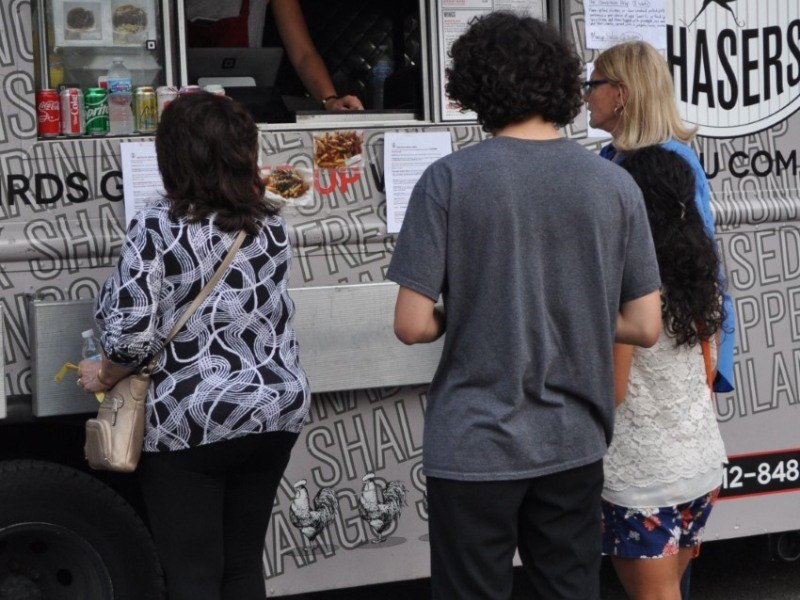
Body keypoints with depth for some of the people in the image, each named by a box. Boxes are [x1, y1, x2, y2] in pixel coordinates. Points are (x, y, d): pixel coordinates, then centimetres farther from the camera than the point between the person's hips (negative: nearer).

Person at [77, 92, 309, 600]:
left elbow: (132, 333, -16)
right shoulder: (271, 225, 4)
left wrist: (102, 375, 4)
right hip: (275, 413, 5)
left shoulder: (157, 229, -12)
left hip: (191, 425, -5)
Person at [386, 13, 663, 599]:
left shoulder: (449, 179, -11)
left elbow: (413, 325, -13)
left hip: (475, 446, -3)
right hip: (573, 443, 3)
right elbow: (644, 328, -1)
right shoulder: (615, 184, -2)